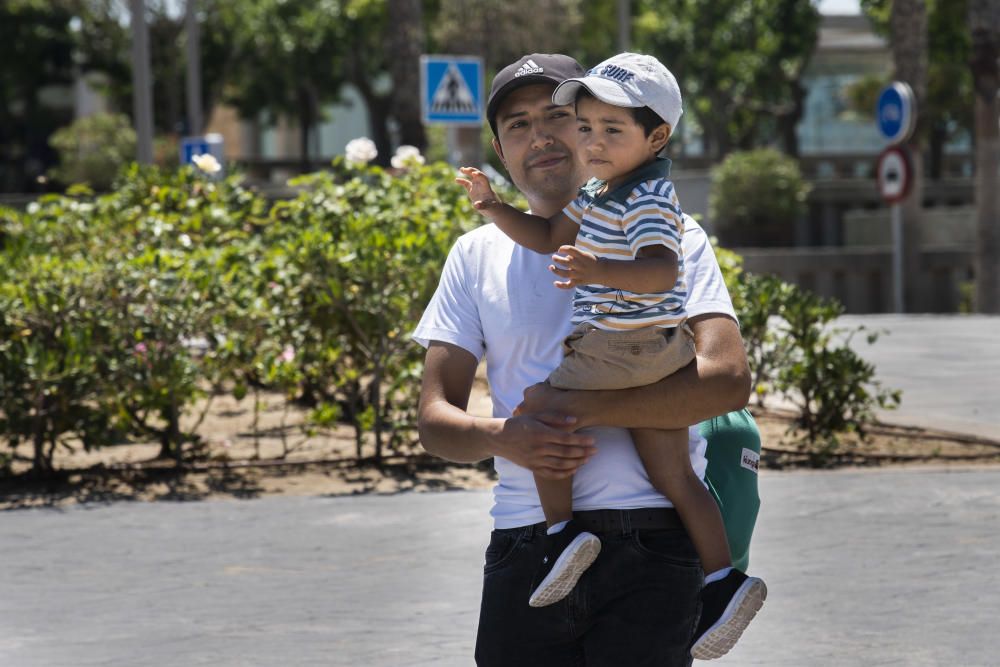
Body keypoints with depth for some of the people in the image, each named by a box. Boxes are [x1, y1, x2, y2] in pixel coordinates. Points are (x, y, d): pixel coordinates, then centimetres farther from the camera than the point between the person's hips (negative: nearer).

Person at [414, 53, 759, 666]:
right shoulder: (477, 257, 14)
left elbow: (729, 379, -8)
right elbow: (435, 420, 10)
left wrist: (577, 407, -13)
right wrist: (503, 437, -12)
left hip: (651, 546, -3)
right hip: (525, 545, 3)